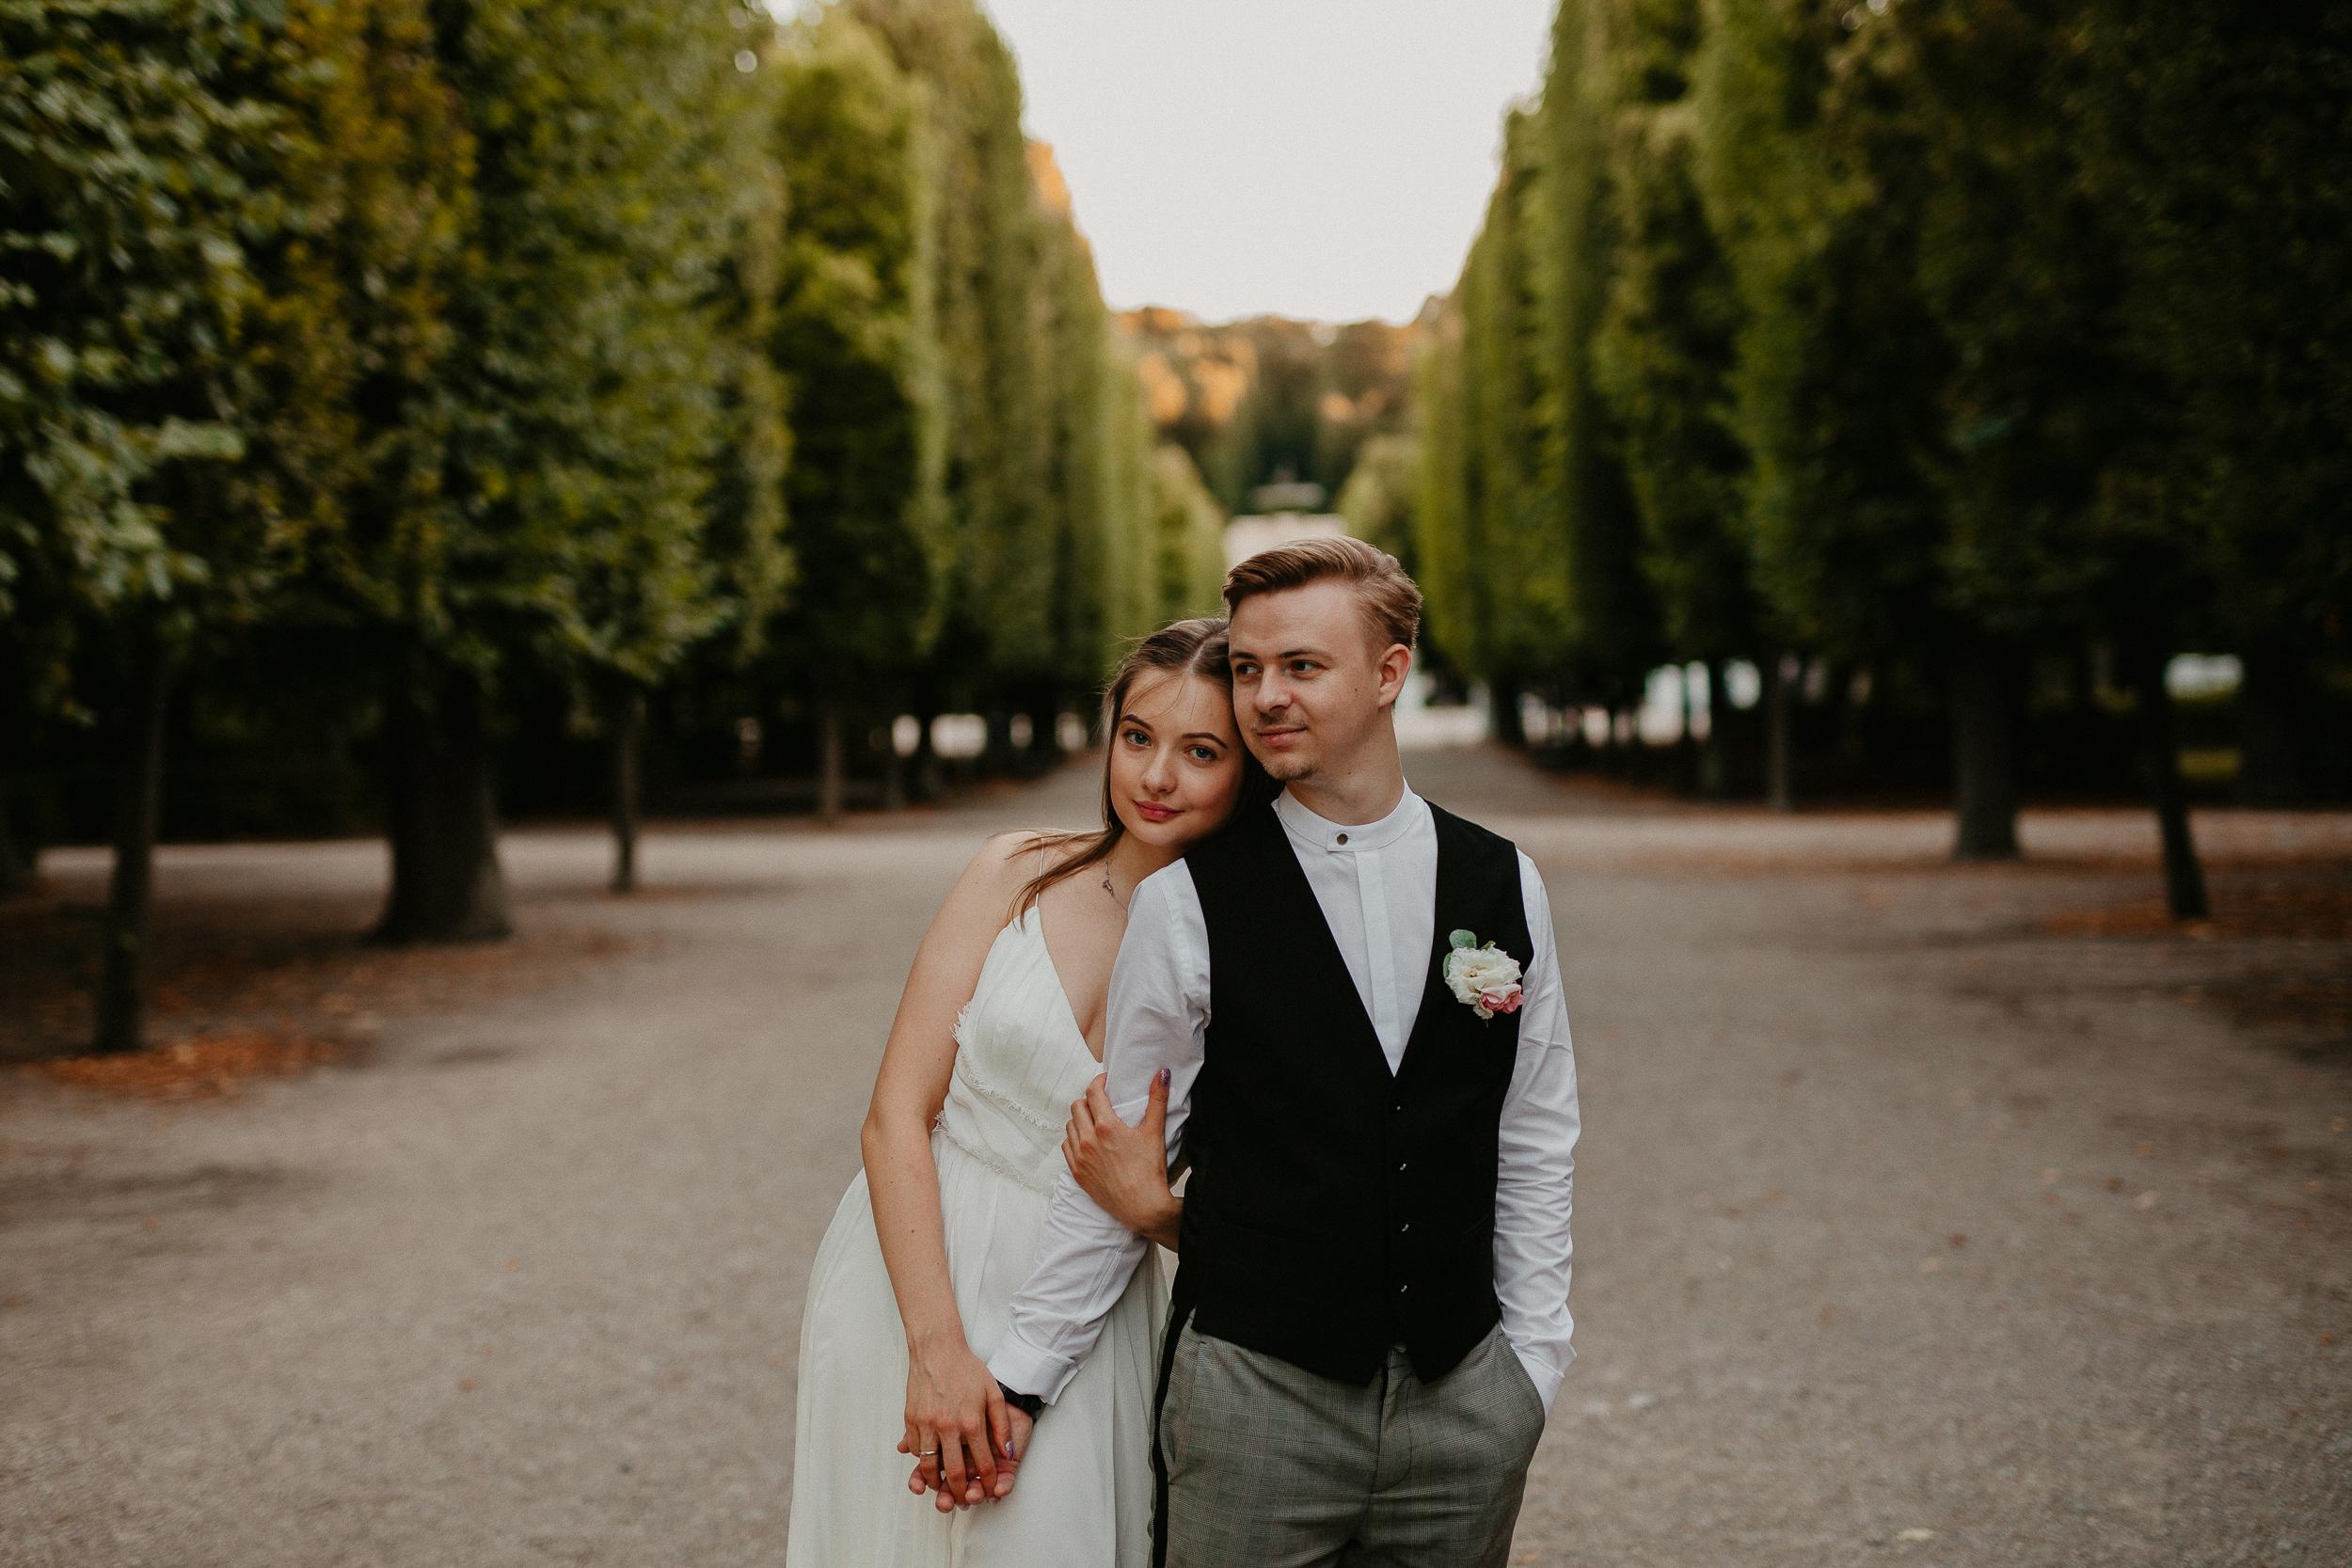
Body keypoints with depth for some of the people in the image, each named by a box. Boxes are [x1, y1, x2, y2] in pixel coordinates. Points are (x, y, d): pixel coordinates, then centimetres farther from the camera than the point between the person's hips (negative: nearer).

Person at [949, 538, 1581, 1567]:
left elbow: (1533, 1152, 9)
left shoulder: (1505, 888, 3)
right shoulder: (1185, 904, -5)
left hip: (1462, 1400, 3)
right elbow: (1118, 1162, 1)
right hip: (1252, 1399, -2)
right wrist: (1017, 1380, 1)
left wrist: (1532, 1366, 6)